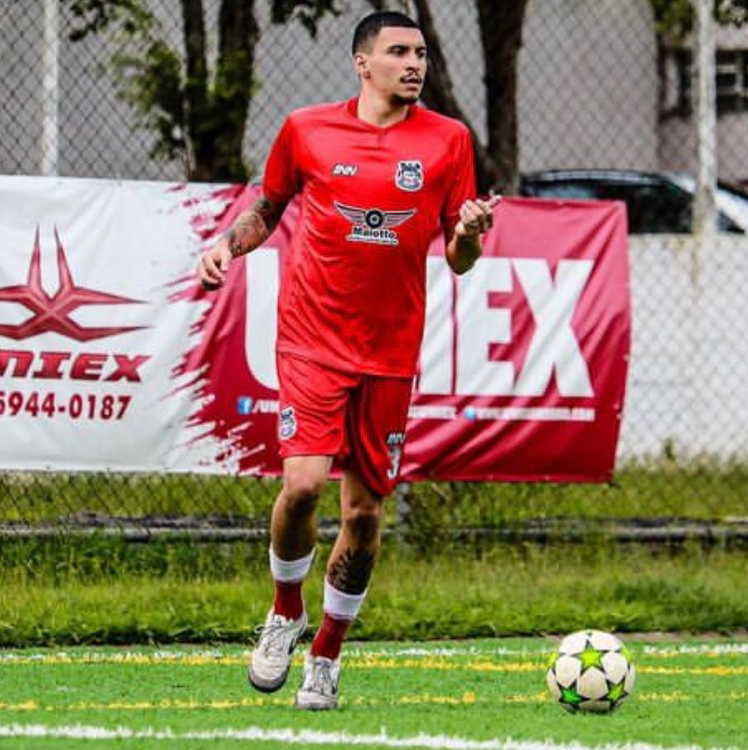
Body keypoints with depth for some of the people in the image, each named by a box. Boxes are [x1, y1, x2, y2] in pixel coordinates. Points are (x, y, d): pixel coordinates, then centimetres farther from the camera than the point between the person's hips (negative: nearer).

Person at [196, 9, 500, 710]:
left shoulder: (447, 140, 3)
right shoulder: (306, 129, 2)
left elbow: (456, 260, 7)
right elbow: (267, 207, 18)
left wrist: (469, 233, -15)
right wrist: (227, 244, -1)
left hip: (390, 350, 2)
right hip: (311, 338, -2)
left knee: (365, 513, 3)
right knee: (303, 481, -18)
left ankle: (326, 654, 22)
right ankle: (286, 611, 10)